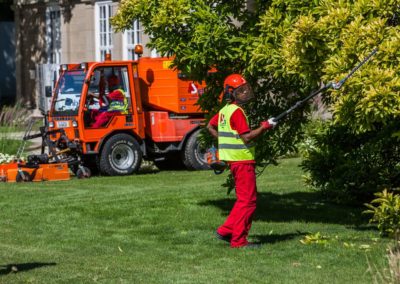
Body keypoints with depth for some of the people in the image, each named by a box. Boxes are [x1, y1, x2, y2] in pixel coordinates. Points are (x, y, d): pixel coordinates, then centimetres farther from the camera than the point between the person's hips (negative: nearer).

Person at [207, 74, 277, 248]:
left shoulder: (225, 110, 12)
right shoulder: (236, 111, -16)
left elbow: (210, 126, 25)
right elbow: (247, 137, -22)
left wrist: (223, 140, 23)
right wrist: (265, 126, -15)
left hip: (233, 159, 10)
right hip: (242, 159, -10)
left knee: (244, 198, 18)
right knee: (247, 200, -5)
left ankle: (226, 230, 17)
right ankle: (238, 240, -4)